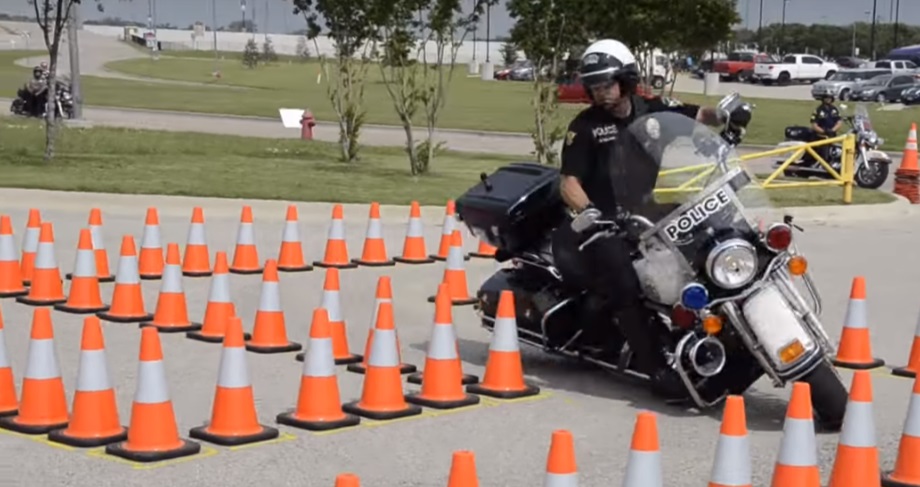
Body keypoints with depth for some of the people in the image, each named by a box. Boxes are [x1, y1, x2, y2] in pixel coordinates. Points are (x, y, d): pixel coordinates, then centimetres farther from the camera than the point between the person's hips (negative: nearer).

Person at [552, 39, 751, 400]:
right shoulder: (585, 126, -3)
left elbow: (698, 116, -1)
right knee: (625, 284, -26)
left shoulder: (653, 110, 8)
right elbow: (569, 182, -9)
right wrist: (588, 212, -28)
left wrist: (724, 114, -24)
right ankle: (656, 369, -26)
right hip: (605, 221, -5)